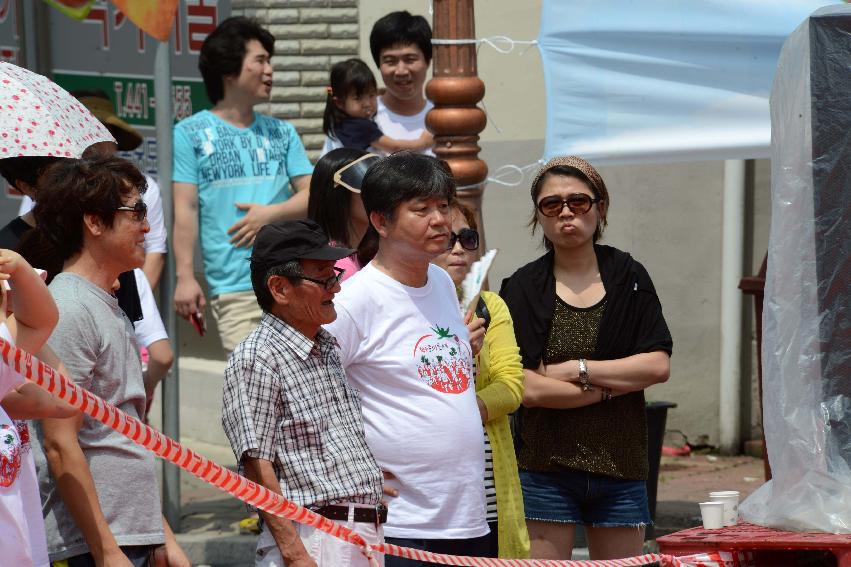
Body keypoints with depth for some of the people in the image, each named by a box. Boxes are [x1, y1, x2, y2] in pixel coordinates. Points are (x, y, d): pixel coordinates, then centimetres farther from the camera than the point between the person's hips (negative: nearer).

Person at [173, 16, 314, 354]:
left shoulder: (281, 133, 17)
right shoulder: (191, 133, 6)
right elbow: (185, 209, 0)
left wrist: (272, 212, -7)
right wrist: (185, 277, -7)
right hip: (233, 286, -4)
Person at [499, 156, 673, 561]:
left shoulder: (629, 278, 7)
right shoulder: (523, 288, 1)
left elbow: (659, 365, -3)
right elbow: (526, 388, -9)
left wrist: (575, 369, -9)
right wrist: (610, 387, -8)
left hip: (619, 466, 2)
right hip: (546, 468, -2)